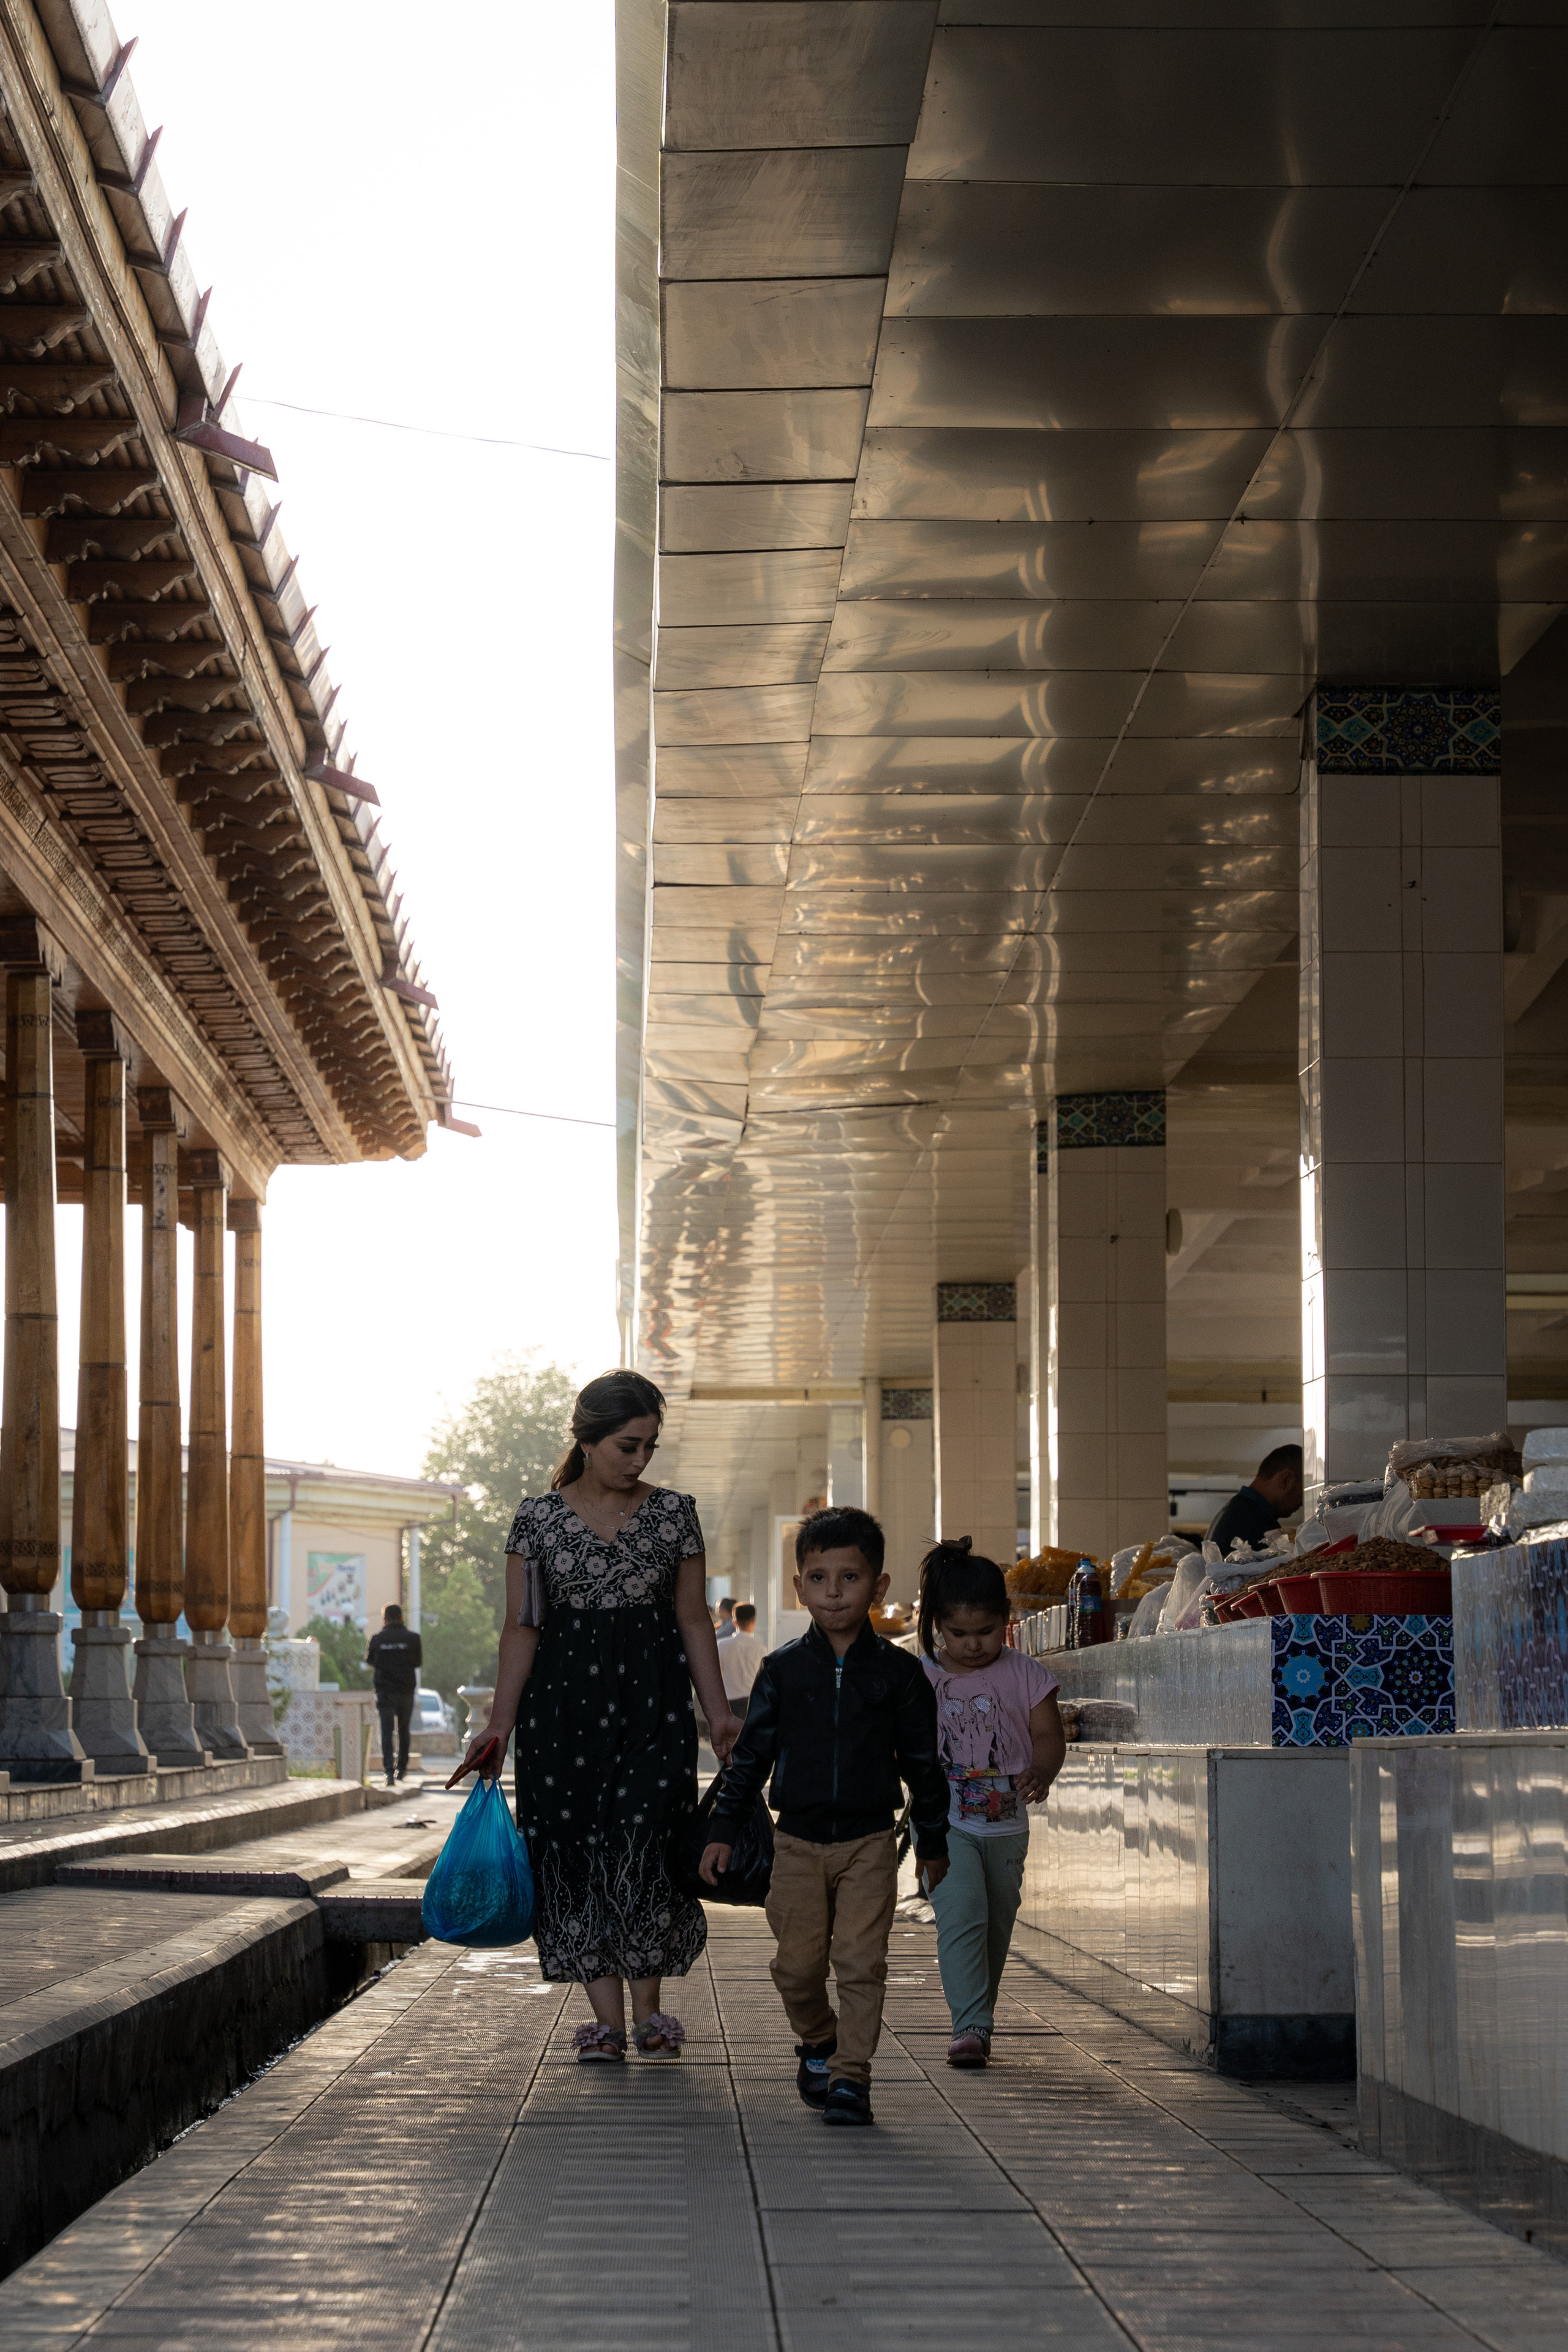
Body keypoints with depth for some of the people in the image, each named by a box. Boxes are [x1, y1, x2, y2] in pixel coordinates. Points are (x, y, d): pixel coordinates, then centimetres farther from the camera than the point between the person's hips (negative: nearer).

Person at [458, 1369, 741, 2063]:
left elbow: (693, 1618, 10)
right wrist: (500, 1721, -4)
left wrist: (719, 1712, 4)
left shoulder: (674, 1512, 6)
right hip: (564, 1692, 0)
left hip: (653, 1695, 0)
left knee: (646, 1843, -11)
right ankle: (608, 2018, 1)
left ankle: (648, 2009, 1)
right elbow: (522, 1627, 3)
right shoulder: (539, 1516, 3)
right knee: (576, 1849, -3)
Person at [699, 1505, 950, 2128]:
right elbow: (752, 1753, 8)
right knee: (798, 1963, 2)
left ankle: (851, 2075, -1)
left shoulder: (898, 1672, 0)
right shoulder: (783, 1669, 1)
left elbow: (921, 1762, 9)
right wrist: (723, 1831, 5)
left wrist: (933, 1843, 13)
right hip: (798, 1840, 1)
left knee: (860, 1962, -8)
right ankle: (819, 2042, 29)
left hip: (869, 1842, -1)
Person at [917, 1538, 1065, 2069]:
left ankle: (979, 2022, 27)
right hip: (944, 1822, -3)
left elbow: (1049, 1734, -2)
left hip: (1006, 1823, 3)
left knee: (997, 1924, 11)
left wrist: (1041, 1771, -23)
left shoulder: (1024, 1675, 1)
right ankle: (971, 2026, -22)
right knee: (961, 1916, -19)